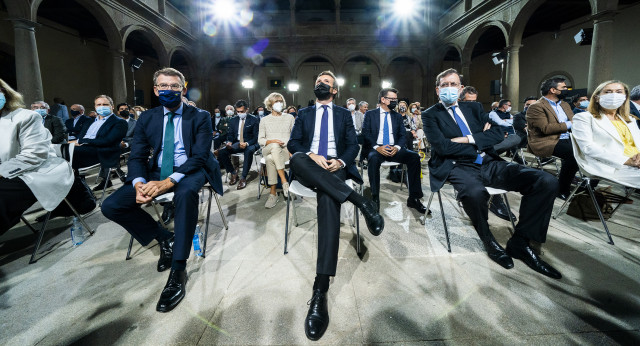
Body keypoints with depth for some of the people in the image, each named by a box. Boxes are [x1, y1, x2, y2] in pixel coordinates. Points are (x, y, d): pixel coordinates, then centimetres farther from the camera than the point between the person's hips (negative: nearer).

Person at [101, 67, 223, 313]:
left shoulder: (200, 117, -4)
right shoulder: (147, 118, 9)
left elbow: (200, 156, -14)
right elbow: (137, 156, 3)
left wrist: (169, 181, -29)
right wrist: (139, 183, -20)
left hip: (189, 171, -4)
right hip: (157, 172, 5)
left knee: (186, 193, -39)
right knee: (111, 206, -12)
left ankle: (178, 272, -30)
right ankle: (165, 239, 5)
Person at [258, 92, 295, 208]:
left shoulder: (289, 117, 15)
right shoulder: (264, 120, 14)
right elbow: (260, 140, 8)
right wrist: (272, 141, -12)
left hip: (285, 151, 0)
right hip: (268, 150, 1)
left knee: (270, 159, -36)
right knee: (275, 146, -39)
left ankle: (273, 194, -31)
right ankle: (284, 181, -39)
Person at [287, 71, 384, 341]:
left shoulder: (344, 114, 23)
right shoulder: (304, 113, 24)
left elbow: (353, 145, 12)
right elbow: (293, 143, 9)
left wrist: (340, 161, -12)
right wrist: (311, 156, -13)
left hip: (334, 168, -1)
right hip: (309, 168, 2)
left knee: (328, 197, -36)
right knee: (296, 158, -36)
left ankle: (321, 289, -41)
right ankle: (359, 200, -37)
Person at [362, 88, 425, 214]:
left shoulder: (398, 116, 20)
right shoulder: (370, 114, 10)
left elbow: (403, 135, 12)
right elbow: (365, 133, -1)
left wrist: (397, 147, -11)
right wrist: (377, 147, -18)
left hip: (394, 149, 3)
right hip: (377, 149, -3)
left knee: (414, 157, -24)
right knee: (374, 158, -38)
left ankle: (413, 199, -17)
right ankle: (375, 199, -30)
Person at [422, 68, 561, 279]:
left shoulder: (474, 108, 20)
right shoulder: (430, 115, 5)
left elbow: (497, 135, 8)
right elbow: (442, 146, -11)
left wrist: (469, 139, -8)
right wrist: (481, 143, -4)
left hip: (489, 164, 6)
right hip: (458, 167, -5)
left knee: (547, 182, -15)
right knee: (475, 193, -40)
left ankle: (519, 243, 1)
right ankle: (488, 241, -6)